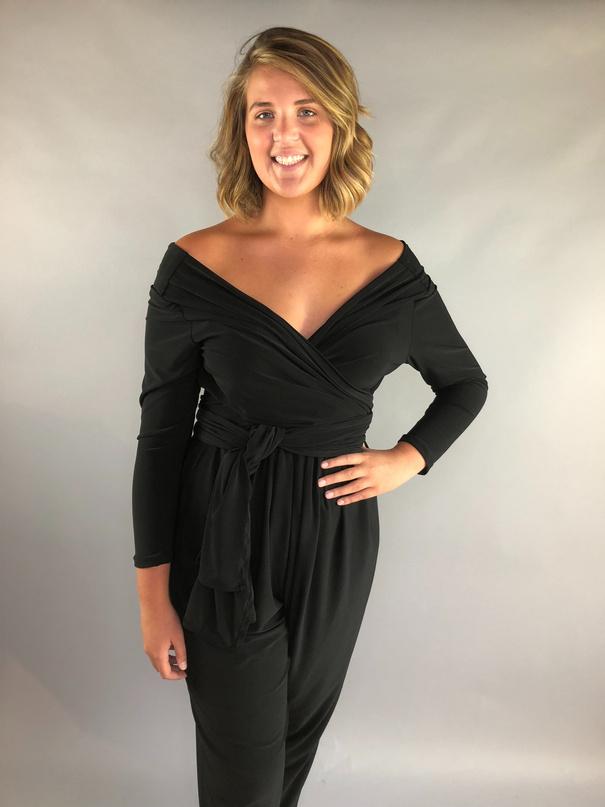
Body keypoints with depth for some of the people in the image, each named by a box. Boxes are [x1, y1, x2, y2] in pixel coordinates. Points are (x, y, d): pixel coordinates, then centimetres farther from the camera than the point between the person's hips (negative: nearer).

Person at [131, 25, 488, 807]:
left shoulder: (391, 268, -4)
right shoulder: (195, 264, -11)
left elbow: (466, 385, 12)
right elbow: (161, 434, -7)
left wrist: (406, 459, -4)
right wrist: (154, 593, -5)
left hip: (337, 539, 3)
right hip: (223, 543, -2)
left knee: (301, 734, 24)